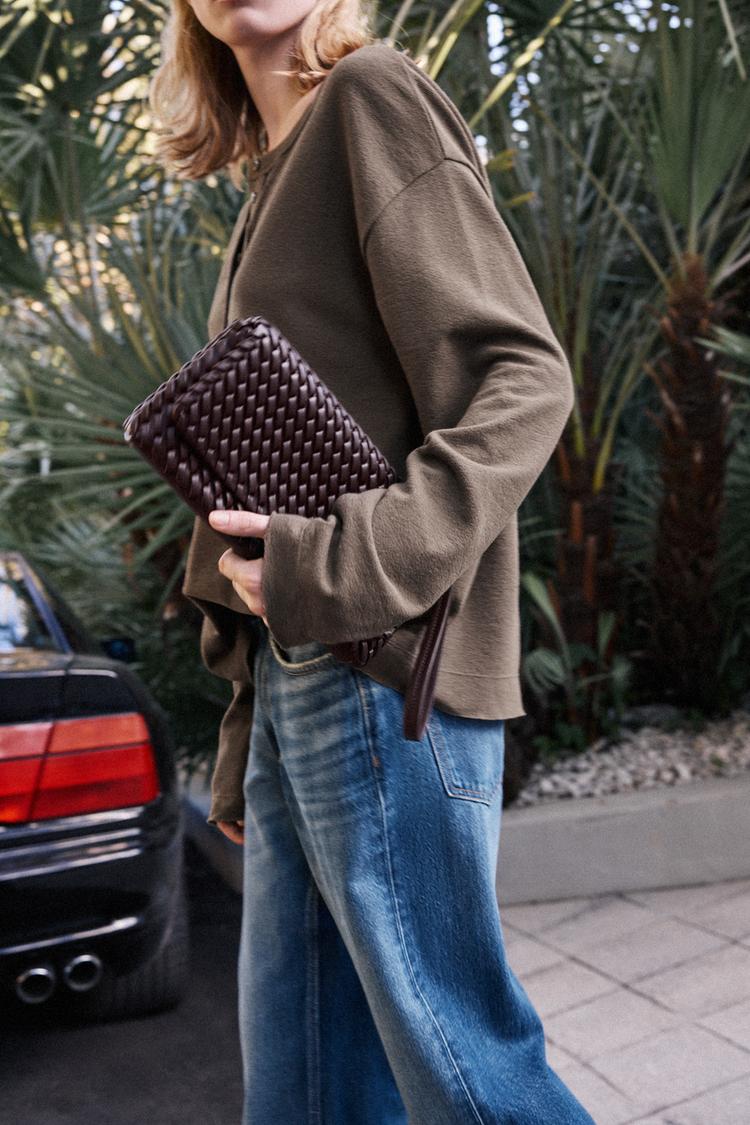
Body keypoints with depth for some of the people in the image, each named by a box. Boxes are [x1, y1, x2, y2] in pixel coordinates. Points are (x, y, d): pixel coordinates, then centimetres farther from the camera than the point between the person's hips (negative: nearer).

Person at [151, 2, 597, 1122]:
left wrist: (353, 564, -25)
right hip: (301, 673, 9)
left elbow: (524, 381, -13)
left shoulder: (374, 94, -1)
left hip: (381, 667, -9)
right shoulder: (273, 179, 23)